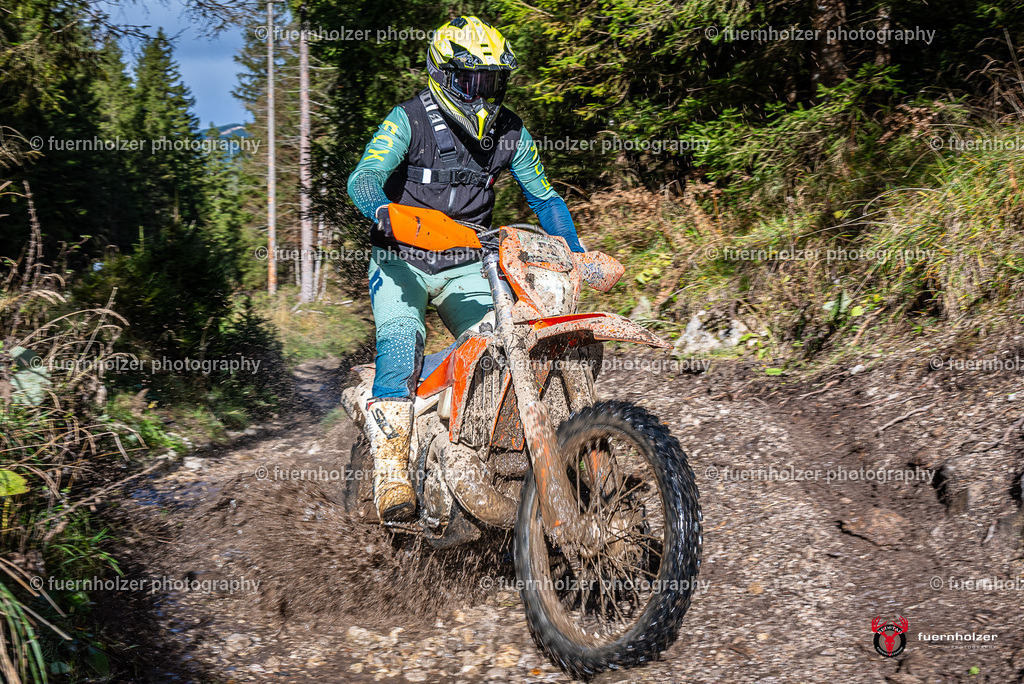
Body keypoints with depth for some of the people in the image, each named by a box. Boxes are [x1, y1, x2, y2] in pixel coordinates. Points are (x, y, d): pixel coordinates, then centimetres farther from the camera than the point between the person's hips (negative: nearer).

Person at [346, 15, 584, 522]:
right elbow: (363, 178, -22)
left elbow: (543, 196, 14)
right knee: (401, 338, -27)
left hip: (466, 266, 4)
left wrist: (576, 251, 2)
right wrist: (384, 211, -45)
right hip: (401, 260, -4)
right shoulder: (408, 120, -10)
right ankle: (391, 468, -30)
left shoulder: (510, 133, 4)